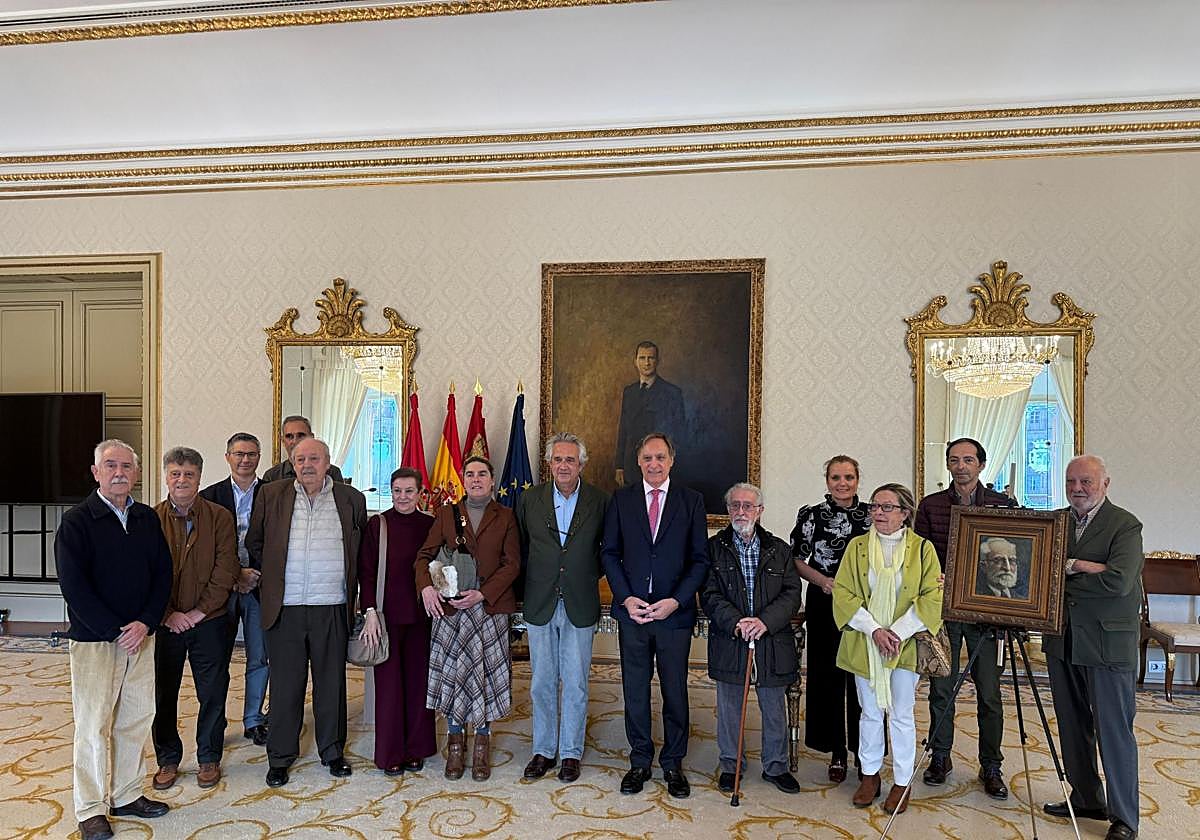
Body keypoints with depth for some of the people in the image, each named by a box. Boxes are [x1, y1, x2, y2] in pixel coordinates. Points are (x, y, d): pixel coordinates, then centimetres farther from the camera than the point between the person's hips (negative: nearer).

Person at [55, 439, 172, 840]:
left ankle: (127, 795, 25)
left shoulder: (147, 518, 7)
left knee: (137, 718, 11)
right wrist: (115, 631, -14)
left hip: (140, 636, 5)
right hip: (94, 639, -5)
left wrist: (146, 622, -7)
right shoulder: (76, 521, -7)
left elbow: (163, 573, 6)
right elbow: (74, 586, -12)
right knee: (94, 724, 1)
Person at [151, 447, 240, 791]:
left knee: (213, 694, 7)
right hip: (164, 622, 1)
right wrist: (168, 614, -10)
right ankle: (168, 760, 27)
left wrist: (198, 612, -11)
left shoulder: (220, 517, -2)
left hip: (208, 621, -1)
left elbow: (225, 571, -6)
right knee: (163, 694, 10)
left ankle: (209, 758, 24)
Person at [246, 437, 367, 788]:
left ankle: (332, 750, 26)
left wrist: (350, 589, 9)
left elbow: (362, 549, 13)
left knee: (331, 681, 10)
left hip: (332, 608, 0)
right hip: (284, 608, 0)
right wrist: (270, 579, 8)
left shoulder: (351, 499, 4)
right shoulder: (271, 495, 4)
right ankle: (280, 757, 22)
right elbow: (254, 543, 12)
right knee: (285, 684, 7)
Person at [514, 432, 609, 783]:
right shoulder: (530, 499, 1)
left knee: (576, 684, 7)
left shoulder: (600, 501, -2)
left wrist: (588, 578, 2)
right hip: (540, 605, 1)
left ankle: (571, 752, 22)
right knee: (542, 683, 10)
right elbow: (521, 549, 9)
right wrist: (533, 584, 4)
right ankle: (543, 750, 25)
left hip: (580, 605, -1)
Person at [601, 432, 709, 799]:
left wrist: (676, 601, -11)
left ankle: (673, 763, 26)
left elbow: (700, 559, 0)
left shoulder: (691, 501, 1)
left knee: (675, 692, 9)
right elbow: (609, 553, 5)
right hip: (632, 610, 1)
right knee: (635, 690, 10)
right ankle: (640, 761, 26)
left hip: (675, 613, -1)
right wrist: (626, 598, -7)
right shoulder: (621, 499, 4)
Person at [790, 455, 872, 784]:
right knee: (828, 677, 6)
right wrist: (824, 581, -12)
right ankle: (837, 752, 20)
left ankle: (864, 751, 19)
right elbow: (796, 560, 3)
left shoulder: (872, 516, 3)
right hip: (823, 606, 0)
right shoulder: (811, 515, 1)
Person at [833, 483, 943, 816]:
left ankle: (902, 782, 22)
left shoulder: (922, 548, -3)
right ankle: (870, 775, 28)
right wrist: (873, 629, -14)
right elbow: (843, 593, -3)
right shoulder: (857, 547, 1)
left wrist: (898, 632, -14)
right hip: (864, 645, 2)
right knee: (870, 713, 12)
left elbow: (932, 598, -7)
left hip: (905, 646, -1)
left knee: (901, 715, 7)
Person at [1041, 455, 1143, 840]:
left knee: (1114, 732, 1)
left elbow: (1119, 581, -20)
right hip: (1062, 641, 6)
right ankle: (1086, 799, 30)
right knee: (1072, 726, 15)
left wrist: (1069, 569, -12)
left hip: (1107, 644, -6)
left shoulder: (1126, 525, -8)